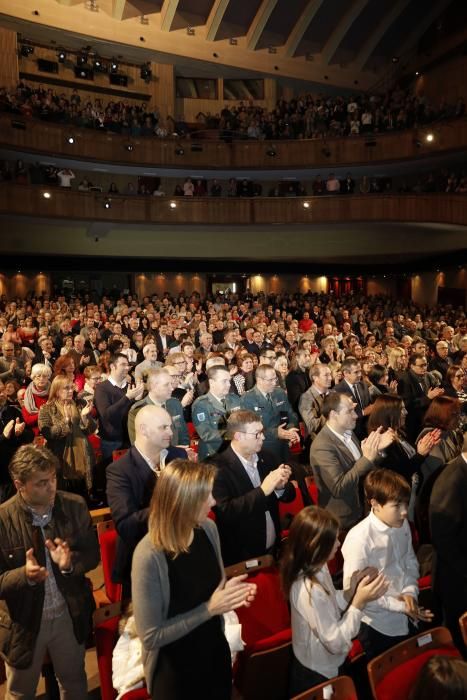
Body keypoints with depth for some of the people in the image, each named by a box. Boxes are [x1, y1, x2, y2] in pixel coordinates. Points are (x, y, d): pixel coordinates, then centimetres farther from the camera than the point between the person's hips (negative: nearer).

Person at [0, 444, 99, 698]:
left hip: (70, 615, 2)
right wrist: (25, 575, -35)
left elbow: (93, 554, -5)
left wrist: (71, 563, -25)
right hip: (23, 621, -2)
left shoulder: (75, 506, -13)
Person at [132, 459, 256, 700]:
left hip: (216, 652, 6)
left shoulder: (208, 529, -12)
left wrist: (231, 592, -15)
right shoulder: (149, 556, -31)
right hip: (174, 671, -6)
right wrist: (209, 608, -26)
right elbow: (150, 637, -23)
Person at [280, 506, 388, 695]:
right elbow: (336, 643, -28)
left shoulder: (317, 568, -8)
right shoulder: (309, 590, -36)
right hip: (317, 675, -8)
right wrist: (359, 602, -33)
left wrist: (351, 592, -13)